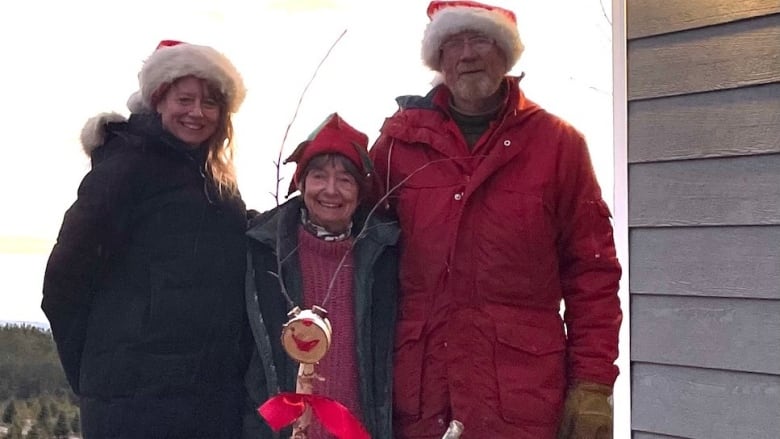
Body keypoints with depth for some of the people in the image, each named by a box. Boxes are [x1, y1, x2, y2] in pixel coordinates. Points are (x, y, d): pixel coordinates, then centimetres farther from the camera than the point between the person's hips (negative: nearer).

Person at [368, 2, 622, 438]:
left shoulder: (557, 142, 2)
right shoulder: (401, 138, 5)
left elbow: (592, 269, 2)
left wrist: (593, 383, -3)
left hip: (523, 402, -1)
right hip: (418, 399, 1)